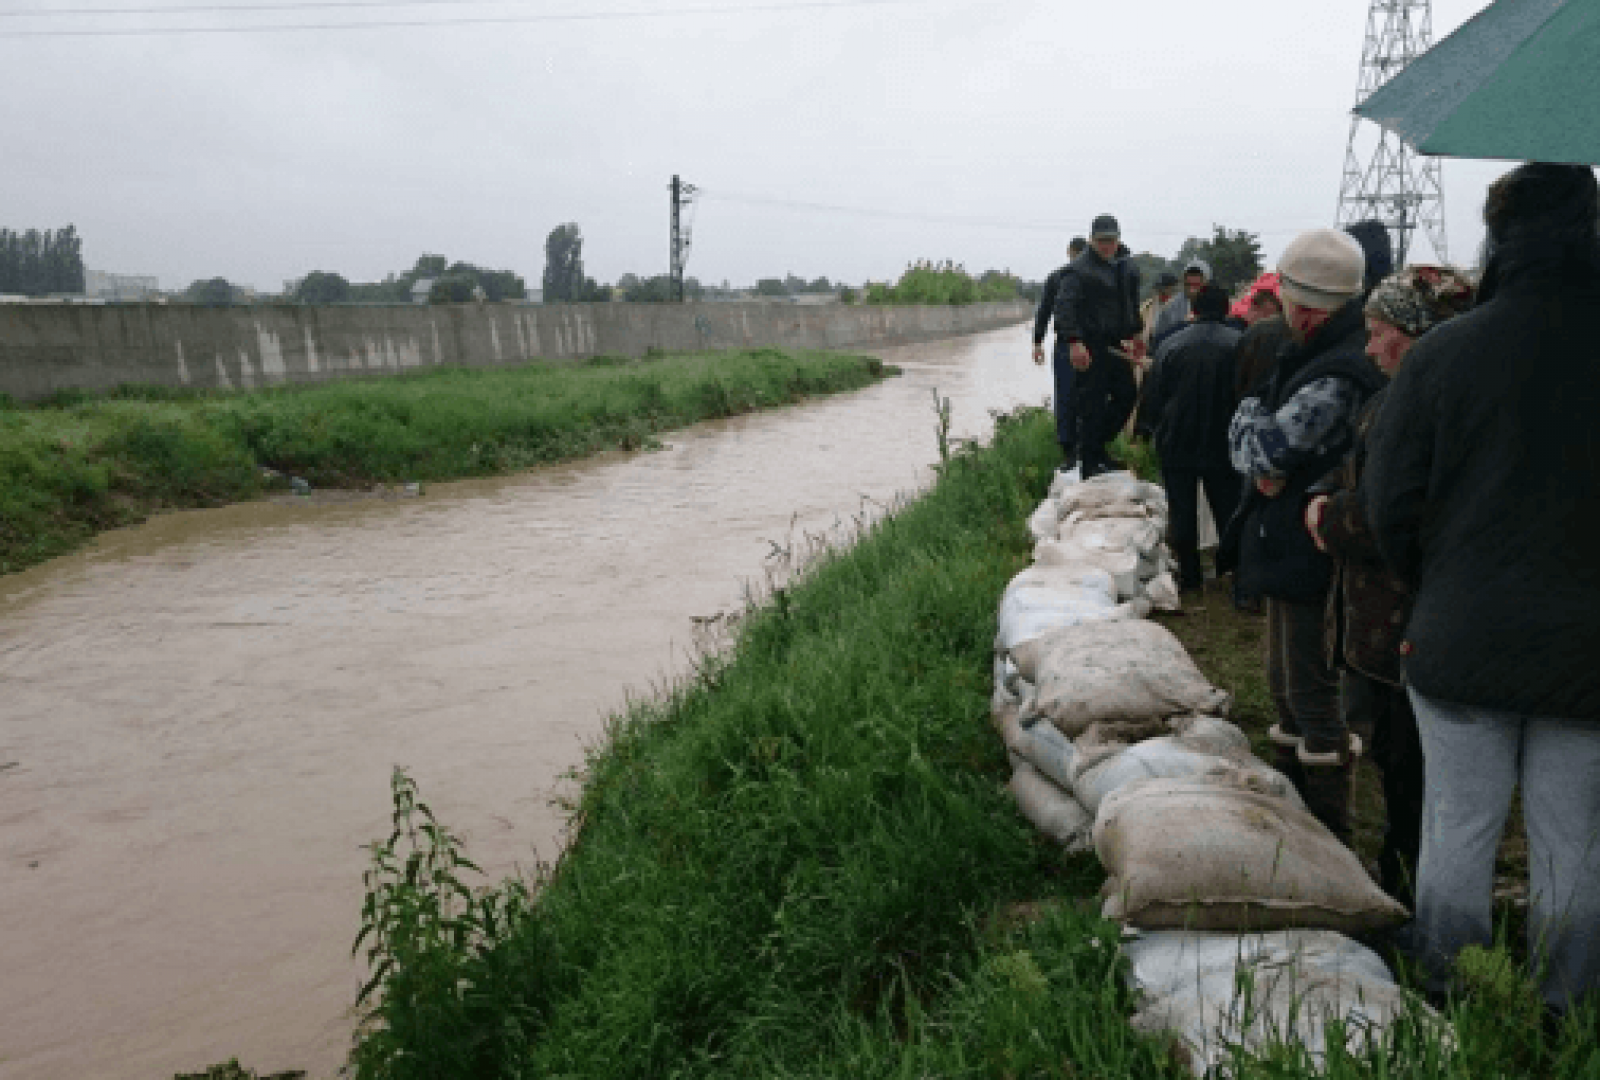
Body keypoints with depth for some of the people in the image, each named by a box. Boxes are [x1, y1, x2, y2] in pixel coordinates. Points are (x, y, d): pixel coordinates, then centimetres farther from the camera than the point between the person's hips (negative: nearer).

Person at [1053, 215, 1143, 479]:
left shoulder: (1129, 267, 13)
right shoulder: (1080, 269, -11)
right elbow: (1064, 306, -20)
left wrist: (1130, 335, 23)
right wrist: (1074, 341, -29)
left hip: (1116, 345, 8)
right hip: (1090, 346, -8)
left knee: (1127, 395, 11)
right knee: (1091, 404, -6)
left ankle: (1096, 444, 26)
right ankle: (1090, 460, 4)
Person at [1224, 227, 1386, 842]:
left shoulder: (1338, 378, -25)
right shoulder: (1312, 356, 8)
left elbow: (1269, 443, -28)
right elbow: (1245, 430, 8)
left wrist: (1253, 427, -7)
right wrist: (1260, 462, -12)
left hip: (1312, 556, -10)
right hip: (1291, 551, 10)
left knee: (1313, 696, 2)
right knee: (1286, 682, 23)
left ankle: (1329, 834, 16)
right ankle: (1290, 797, 41)